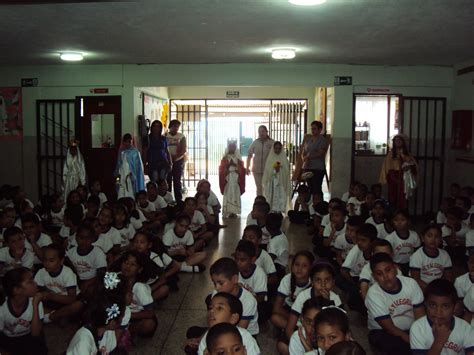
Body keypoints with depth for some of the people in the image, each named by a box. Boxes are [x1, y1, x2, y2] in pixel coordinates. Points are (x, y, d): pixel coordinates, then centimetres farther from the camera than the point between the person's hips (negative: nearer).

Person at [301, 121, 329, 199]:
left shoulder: (323, 140, -4)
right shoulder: (308, 138, 15)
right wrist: (304, 159, -5)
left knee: (317, 189, -9)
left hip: (318, 168, -6)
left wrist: (308, 157, -10)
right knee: (310, 188, 8)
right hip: (307, 167, 6)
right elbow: (303, 152, 15)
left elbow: (320, 154, -13)